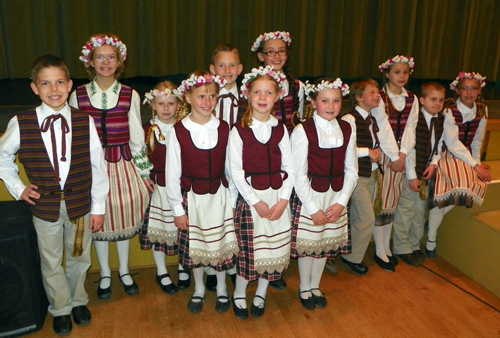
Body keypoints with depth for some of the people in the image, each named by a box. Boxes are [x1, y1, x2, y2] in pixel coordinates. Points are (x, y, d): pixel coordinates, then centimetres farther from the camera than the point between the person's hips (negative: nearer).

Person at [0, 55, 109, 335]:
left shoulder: (85, 122, -11)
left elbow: (98, 167, -6)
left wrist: (98, 207, -4)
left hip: (80, 205, 0)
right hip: (45, 206, 0)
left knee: (79, 258, 19)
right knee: (51, 262, 17)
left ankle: (78, 300, 45)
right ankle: (61, 308, 41)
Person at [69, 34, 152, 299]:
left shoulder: (130, 95, -2)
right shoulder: (78, 95, -2)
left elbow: (136, 138, 2)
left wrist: (144, 173, 2)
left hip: (123, 163, 0)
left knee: (125, 217, 11)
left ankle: (124, 271, 34)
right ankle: (105, 274, 34)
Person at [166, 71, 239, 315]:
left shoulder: (224, 129, -5)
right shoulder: (178, 131, -10)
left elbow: (230, 168, -1)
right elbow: (172, 173, -6)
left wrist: (233, 201, 0)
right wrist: (177, 209, -5)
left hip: (220, 196, 1)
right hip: (192, 197, -1)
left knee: (221, 244, 13)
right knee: (194, 246, 14)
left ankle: (221, 290, 37)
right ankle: (198, 289, 39)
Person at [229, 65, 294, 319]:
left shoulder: (281, 130, 4)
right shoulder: (239, 131, -5)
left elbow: (289, 168, 3)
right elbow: (236, 170, -8)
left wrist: (283, 200, -9)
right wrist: (256, 201, -13)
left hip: (278, 197, 3)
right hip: (250, 196, -3)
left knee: (275, 247, 9)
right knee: (248, 248, 2)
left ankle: (261, 295, 32)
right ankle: (239, 296, 26)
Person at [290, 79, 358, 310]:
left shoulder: (347, 130, 0)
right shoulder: (302, 131, -13)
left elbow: (351, 171, 3)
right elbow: (299, 175, -13)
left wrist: (341, 202, -6)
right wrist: (314, 209, -13)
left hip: (337, 197, 4)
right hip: (309, 196, -4)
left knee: (327, 241, 15)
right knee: (308, 242, 7)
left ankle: (315, 286, 37)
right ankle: (305, 289, 32)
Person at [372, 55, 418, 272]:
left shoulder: (412, 99, 10)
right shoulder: (380, 97, -6)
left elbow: (410, 128, 1)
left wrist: (402, 154, -11)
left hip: (402, 154, 5)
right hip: (382, 154, -5)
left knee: (392, 201, 10)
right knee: (380, 201, -2)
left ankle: (386, 247, 22)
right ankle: (380, 252, 7)